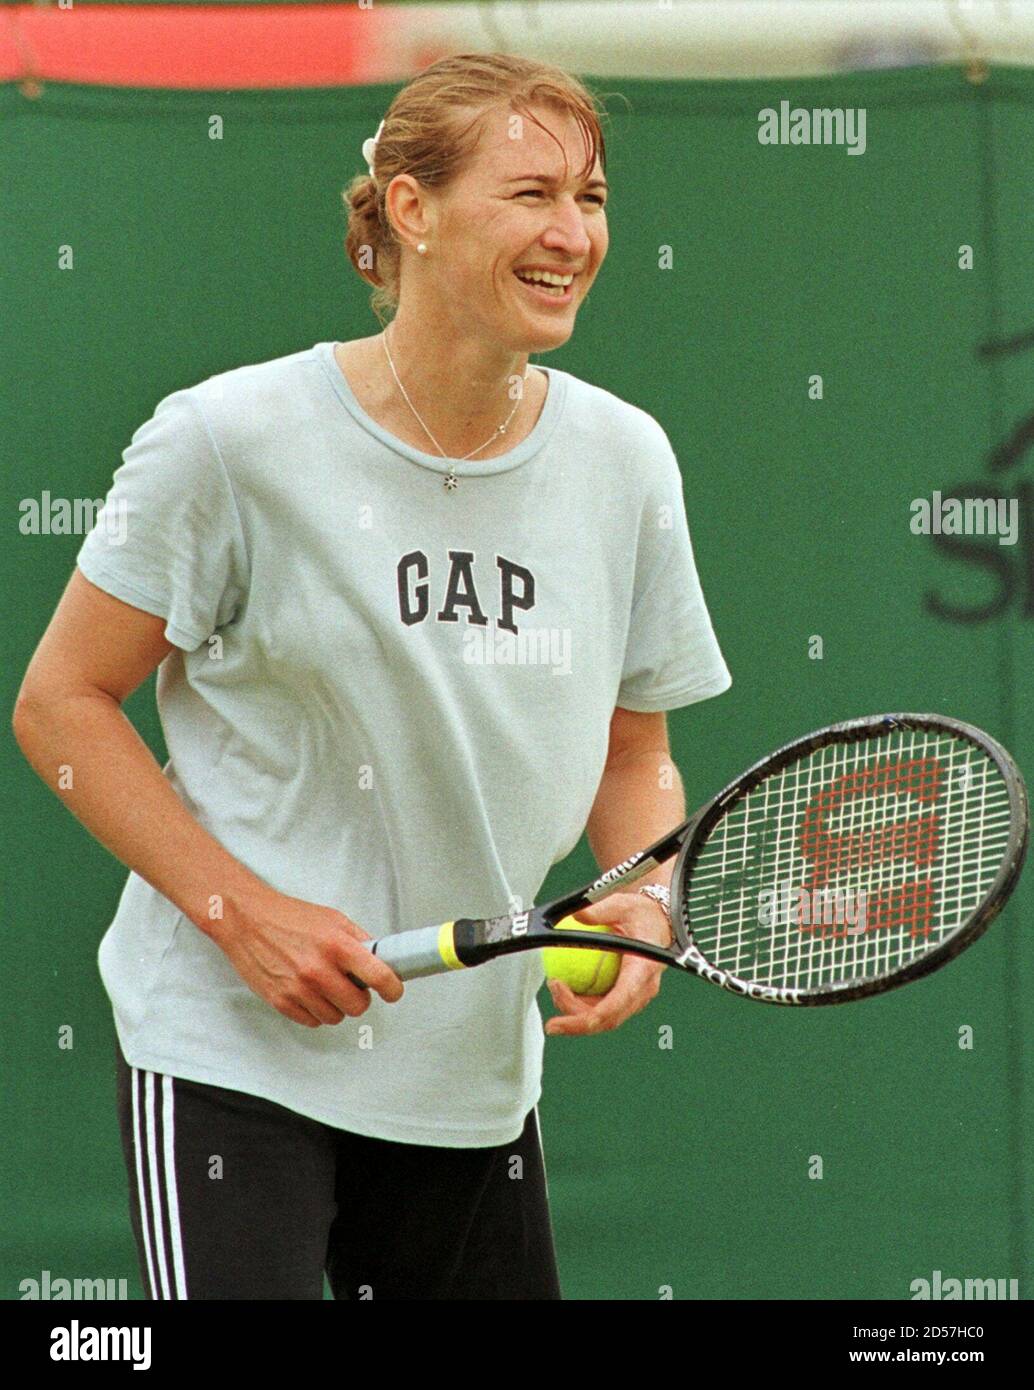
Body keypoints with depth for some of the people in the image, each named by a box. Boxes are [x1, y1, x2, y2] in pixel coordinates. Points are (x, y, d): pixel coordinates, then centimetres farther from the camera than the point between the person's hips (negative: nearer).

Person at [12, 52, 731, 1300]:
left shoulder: (623, 459, 3)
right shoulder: (230, 439, -11)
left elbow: (634, 755, 14)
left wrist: (646, 904, -8)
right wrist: (242, 911, -16)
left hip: (475, 1074, 5)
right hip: (231, 1050, -5)